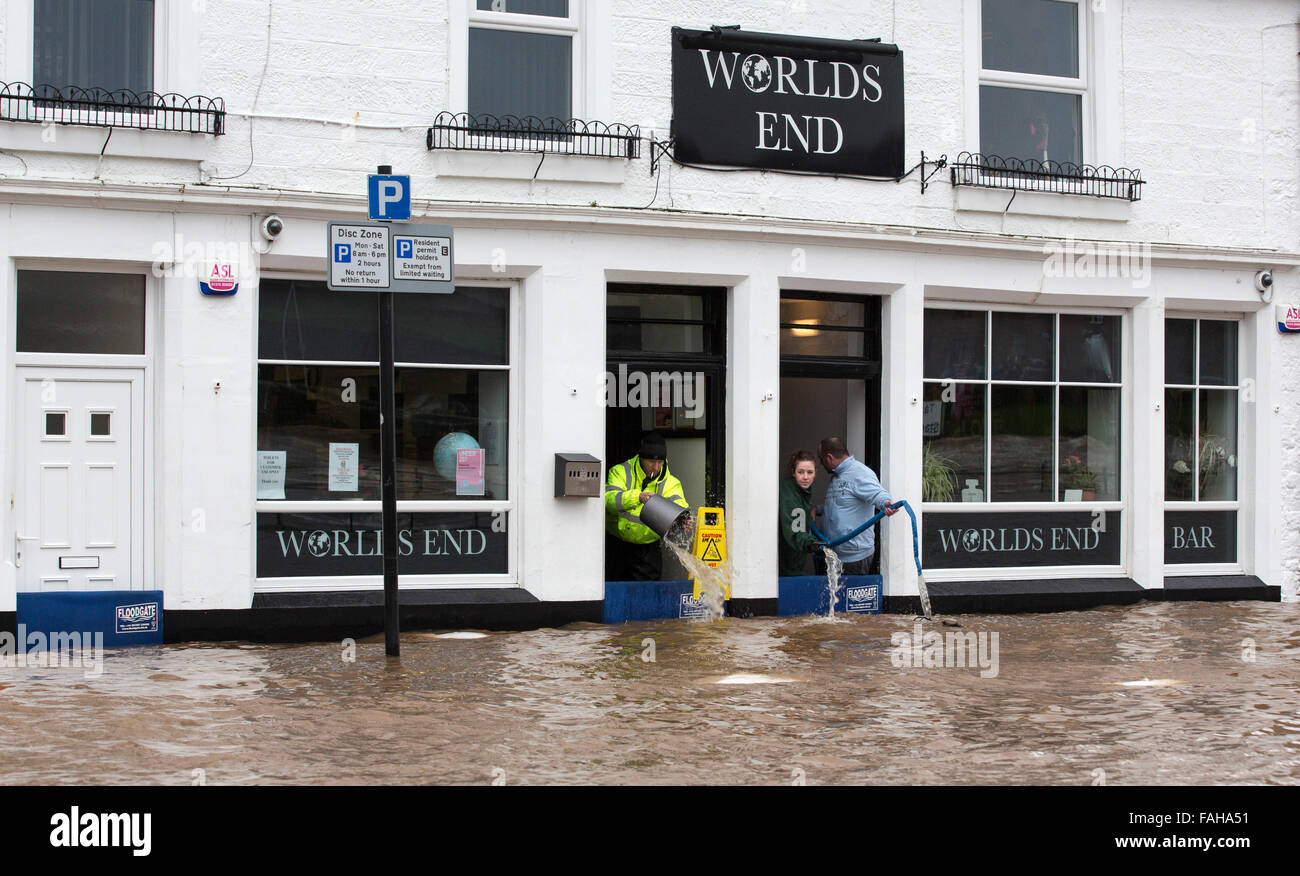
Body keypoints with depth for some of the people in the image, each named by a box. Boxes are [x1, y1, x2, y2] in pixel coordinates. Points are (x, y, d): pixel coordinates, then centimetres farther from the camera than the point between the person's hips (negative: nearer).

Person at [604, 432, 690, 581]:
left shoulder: (669, 482, -5)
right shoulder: (621, 472, -11)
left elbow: (677, 503, -24)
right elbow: (609, 499, -28)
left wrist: (684, 519, -48)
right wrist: (638, 496, -45)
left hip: (648, 548, 1)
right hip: (616, 544, -1)